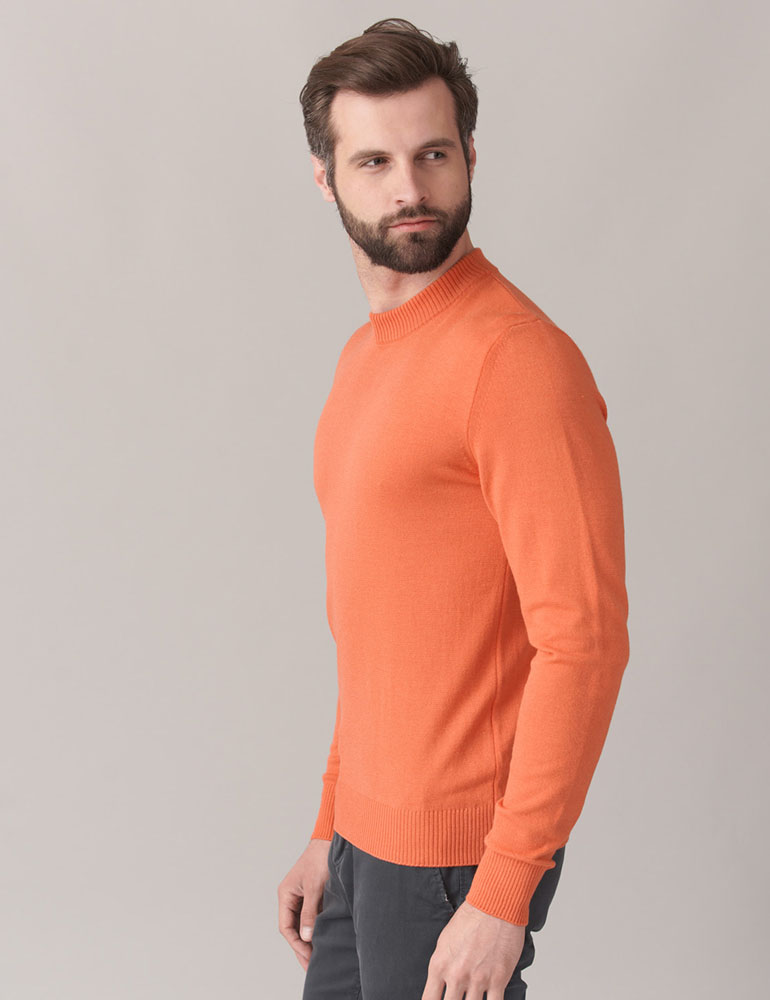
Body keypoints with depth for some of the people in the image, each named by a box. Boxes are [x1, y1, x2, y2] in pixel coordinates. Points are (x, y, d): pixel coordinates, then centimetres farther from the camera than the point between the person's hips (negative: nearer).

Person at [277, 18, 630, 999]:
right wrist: (330, 832, 17)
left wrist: (504, 894, -21)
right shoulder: (365, 356, 11)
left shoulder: (519, 360, -17)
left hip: (455, 856, -8)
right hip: (368, 837, 8)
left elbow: (584, 641, -21)